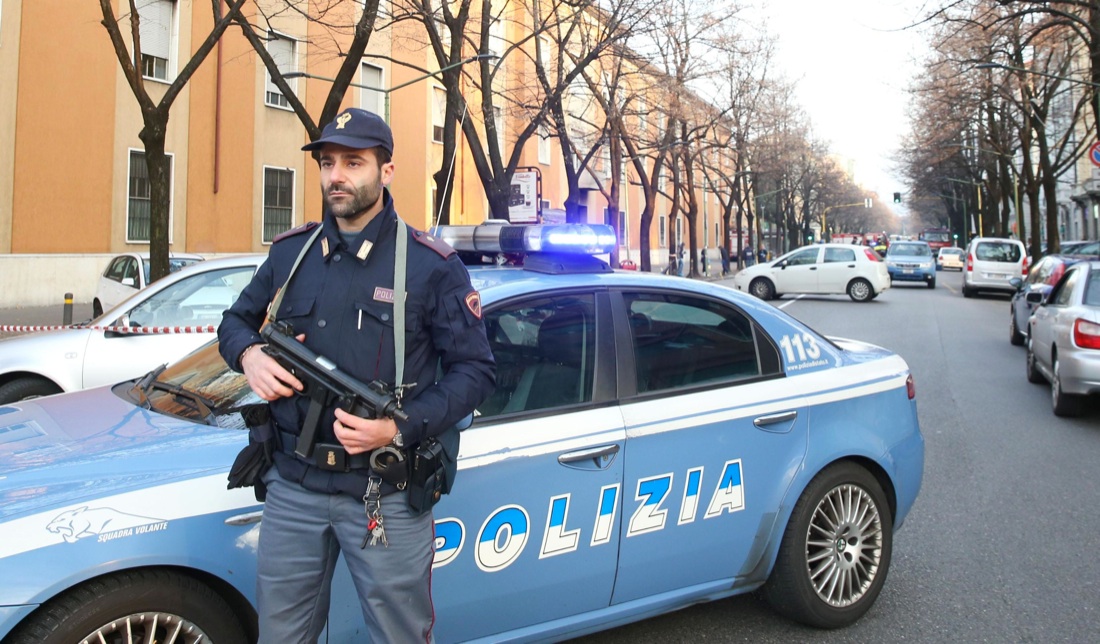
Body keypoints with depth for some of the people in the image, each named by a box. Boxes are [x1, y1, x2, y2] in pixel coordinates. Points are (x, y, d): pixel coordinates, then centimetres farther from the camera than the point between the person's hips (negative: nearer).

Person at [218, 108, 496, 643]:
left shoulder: (431, 265, -7)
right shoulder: (290, 251, 7)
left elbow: (475, 370, -8)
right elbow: (236, 320, 19)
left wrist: (400, 429, -21)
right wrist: (249, 355, -6)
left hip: (385, 498, -4)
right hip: (293, 487, 4)